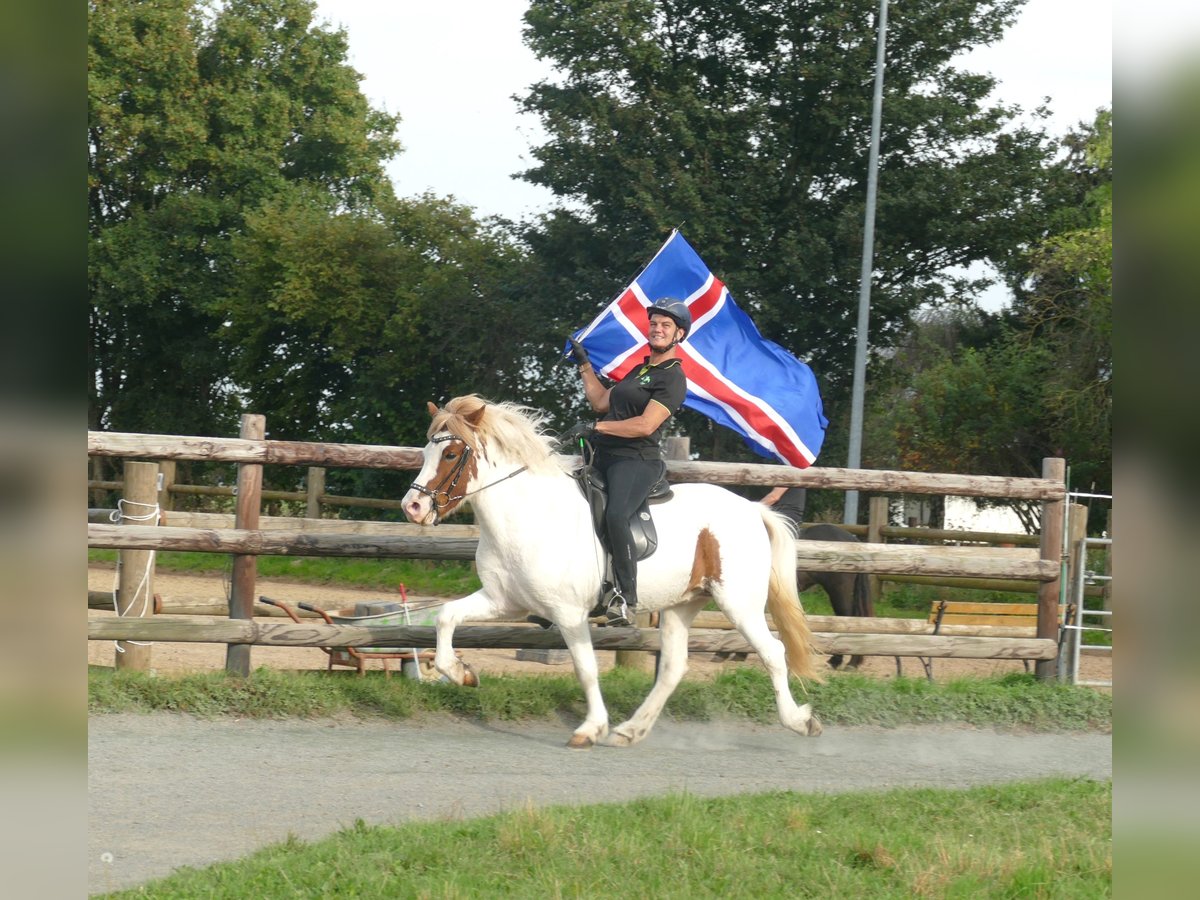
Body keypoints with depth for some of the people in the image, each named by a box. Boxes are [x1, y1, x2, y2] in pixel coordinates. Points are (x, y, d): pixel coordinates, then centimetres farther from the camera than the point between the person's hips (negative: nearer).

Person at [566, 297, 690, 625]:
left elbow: (645, 425, -17)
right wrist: (584, 365, 29)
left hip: (636, 460, -10)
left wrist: (596, 427, -18)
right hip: (603, 458, 10)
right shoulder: (639, 370, 23)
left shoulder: (672, 377, -6)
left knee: (615, 514, -33)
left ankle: (626, 597, -31)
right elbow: (601, 402, 30)